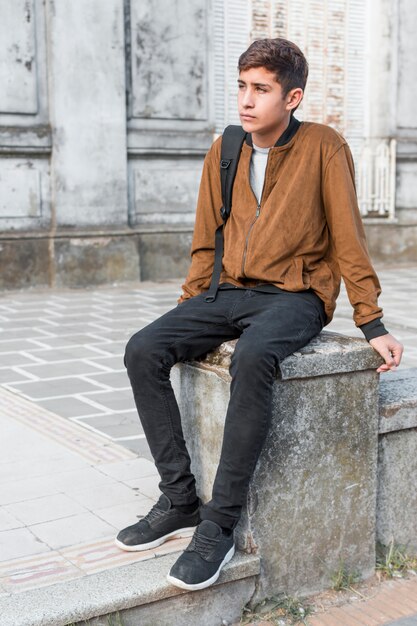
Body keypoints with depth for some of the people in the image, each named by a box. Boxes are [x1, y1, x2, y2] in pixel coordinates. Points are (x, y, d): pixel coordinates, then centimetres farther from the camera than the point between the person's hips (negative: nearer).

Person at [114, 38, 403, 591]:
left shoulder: (324, 147, -3)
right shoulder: (223, 151, 10)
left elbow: (348, 239, -4)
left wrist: (372, 324, -7)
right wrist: (188, 310, 8)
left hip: (295, 296, -5)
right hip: (229, 293, 6)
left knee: (252, 358, -38)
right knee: (143, 350, -17)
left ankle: (219, 524, -26)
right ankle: (180, 500, -8)